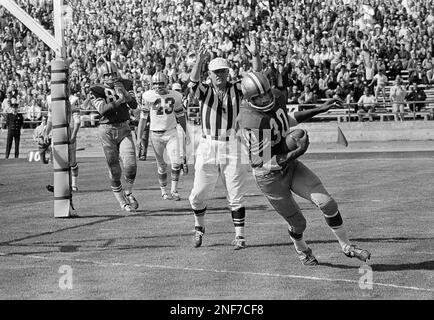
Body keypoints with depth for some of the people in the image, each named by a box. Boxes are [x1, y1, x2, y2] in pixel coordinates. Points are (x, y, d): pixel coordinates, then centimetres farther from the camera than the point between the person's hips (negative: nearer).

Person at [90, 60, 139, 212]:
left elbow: (134, 105, -5)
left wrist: (125, 93, -22)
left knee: (130, 165, -10)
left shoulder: (125, 85, 5)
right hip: (107, 130, -2)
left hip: (124, 128, 2)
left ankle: (128, 192, 17)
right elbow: (102, 109, -18)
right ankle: (122, 201, 15)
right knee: (114, 169, 1)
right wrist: (119, 101, -28)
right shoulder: (97, 89, -4)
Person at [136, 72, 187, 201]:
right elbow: (143, 118, -2)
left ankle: (174, 190, 2)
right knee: (161, 165, 6)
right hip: (156, 134, -1)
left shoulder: (175, 96, -3)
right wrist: (139, 138, -3)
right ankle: (164, 192, 20)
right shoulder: (148, 96, -9)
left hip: (171, 132, 1)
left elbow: (180, 115, 11)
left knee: (176, 162, -11)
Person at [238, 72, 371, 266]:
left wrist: (320, 109, 13)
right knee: (297, 223, 11)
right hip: (270, 177, -6)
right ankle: (301, 250, 45)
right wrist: (296, 153, -38)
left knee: (327, 204, -5)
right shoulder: (251, 122, -30)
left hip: (291, 165, 6)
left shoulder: (276, 98, -5)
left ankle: (347, 247, 13)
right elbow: (266, 163, -28)